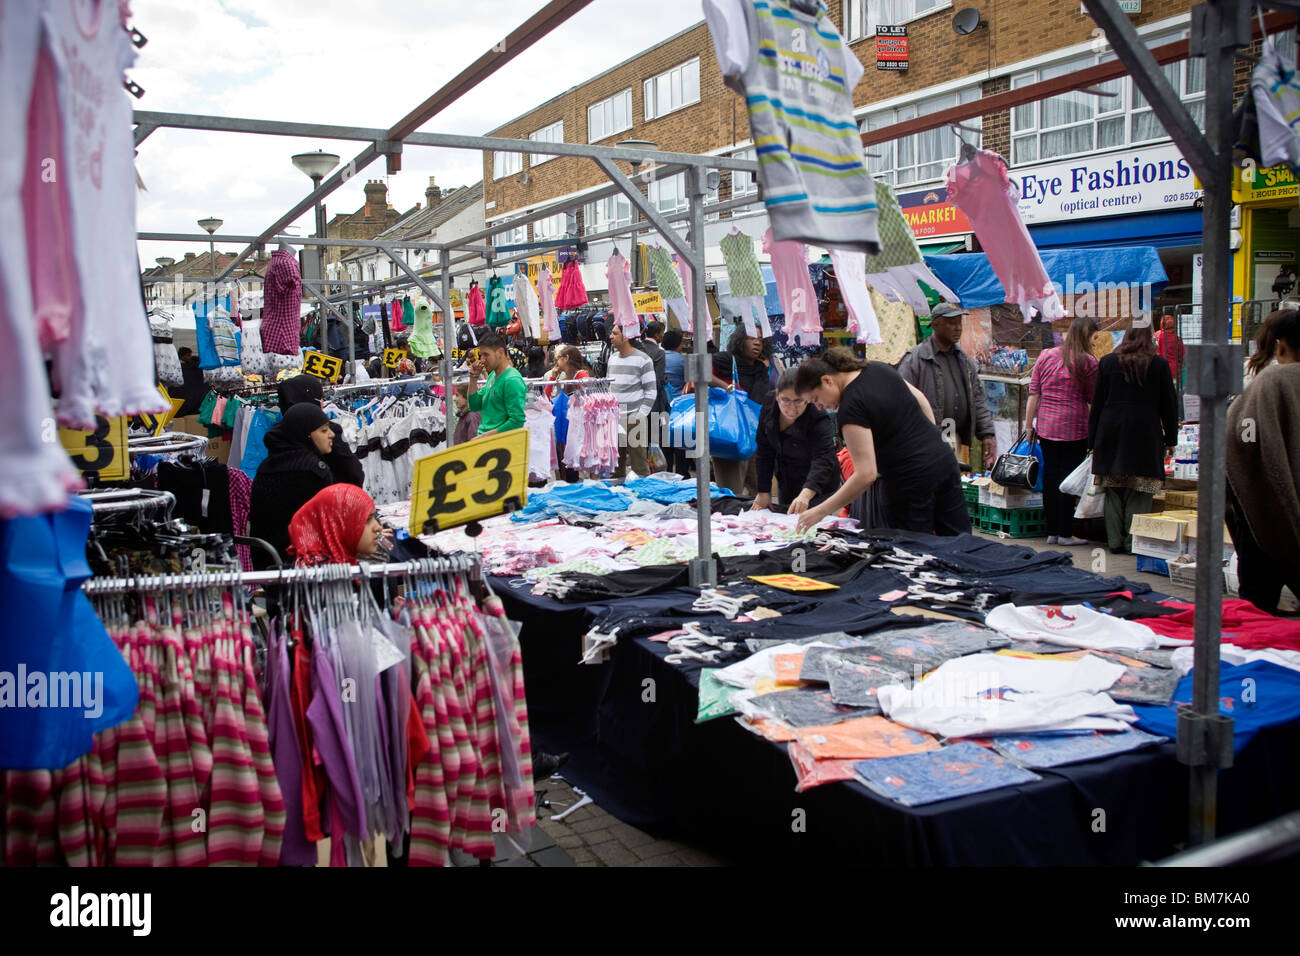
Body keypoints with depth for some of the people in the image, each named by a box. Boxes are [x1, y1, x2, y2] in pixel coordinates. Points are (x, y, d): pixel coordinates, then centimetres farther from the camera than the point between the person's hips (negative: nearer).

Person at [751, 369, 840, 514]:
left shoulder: (818, 419, -30)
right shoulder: (769, 404, -16)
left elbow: (823, 460, -43)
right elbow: (764, 449, -7)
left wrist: (806, 495, -60)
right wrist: (763, 491, -9)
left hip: (817, 487, -5)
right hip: (785, 483, 5)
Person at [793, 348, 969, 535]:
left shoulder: (850, 408, -19)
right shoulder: (879, 369, 5)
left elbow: (866, 474, -22)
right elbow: (920, 400, 18)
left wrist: (820, 512, -18)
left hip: (914, 479, -8)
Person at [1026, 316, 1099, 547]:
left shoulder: (1046, 356, 5)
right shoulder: (1088, 363, -7)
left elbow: (1033, 393, 5)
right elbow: (1093, 399, -3)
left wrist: (1029, 425, 9)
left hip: (1046, 427, 4)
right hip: (1074, 428, -4)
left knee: (1050, 477, 10)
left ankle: (1052, 532, 16)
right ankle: (1064, 533, 7)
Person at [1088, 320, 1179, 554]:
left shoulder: (1107, 362, 4)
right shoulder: (1159, 365, 0)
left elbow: (1097, 403, 6)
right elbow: (1169, 404, 5)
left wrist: (1093, 440, 10)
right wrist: (1170, 437, 14)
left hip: (1111, 433, 2)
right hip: (1145, 435, -2)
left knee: (1113, 491, 7)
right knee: (1139, 494, 2)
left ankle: (1115, 541, 9)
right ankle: (1133, 542, 2)